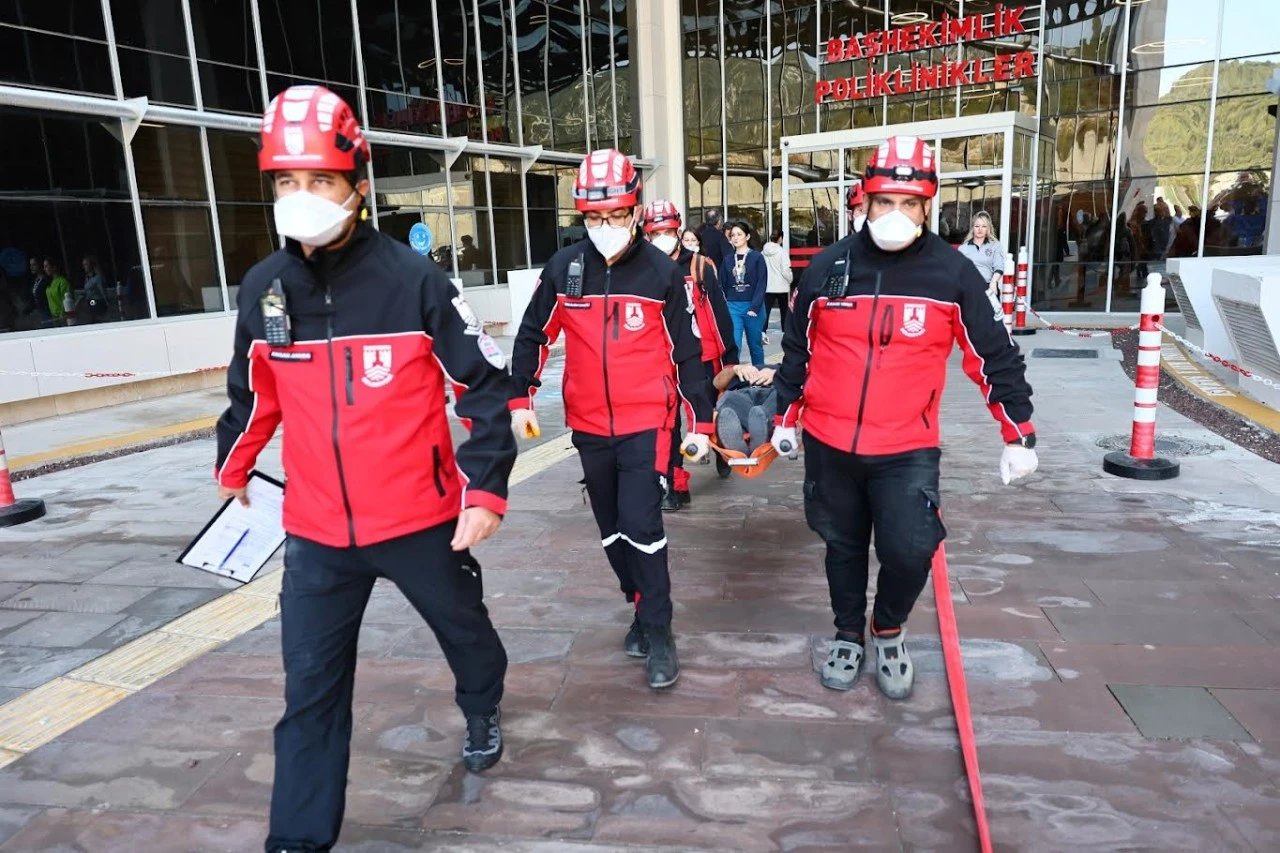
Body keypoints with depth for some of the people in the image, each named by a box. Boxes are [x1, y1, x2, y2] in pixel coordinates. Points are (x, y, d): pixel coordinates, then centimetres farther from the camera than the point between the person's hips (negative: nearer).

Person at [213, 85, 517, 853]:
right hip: (317, 529, 3)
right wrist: (233, 467, 25)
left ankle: (483, 712, 53)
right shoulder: (264, 290, -2)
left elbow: (486, 385, -12)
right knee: (311, 688, 8)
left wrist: (486, 489, -16)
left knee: (464, 628, 21)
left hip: (421, 518, -2)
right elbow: (253, 390, 14)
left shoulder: (414, 280, -15)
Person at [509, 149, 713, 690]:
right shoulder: (564, 268, -1)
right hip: (589, 423, 4)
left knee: (641, 524, -10)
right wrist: (519, 398, 2)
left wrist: (700, 422, -2)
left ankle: (658, 631, 7)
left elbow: (687, 352, -2)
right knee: (611, 528, 13)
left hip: (647, 421, -3)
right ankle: (642, 606, 33)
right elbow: (534, 334, 8)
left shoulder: (662, 272, -6)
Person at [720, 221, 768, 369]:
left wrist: (755, 307, -15)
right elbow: (723, 285, 9)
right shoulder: (727, 259, 8)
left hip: (753, 307, -1)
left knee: (755, 345, 10)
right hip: (732, 307, 2)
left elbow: (762, 284, -7)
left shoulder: (757, 257, -1)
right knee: (733, 344, -9)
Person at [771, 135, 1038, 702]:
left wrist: (1019, 435, 2)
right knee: (843, 546, 15)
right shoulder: (827, 268, -1)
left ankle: (888, 632, 19)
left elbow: (995, 357, 2)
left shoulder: (952, 273, -5)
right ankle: (849, 635, 39)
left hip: (907, 450, -2)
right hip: (829, 444, 2)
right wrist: (784, 419, 13)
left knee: (910, 550, -13)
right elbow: (797, 350, 9)